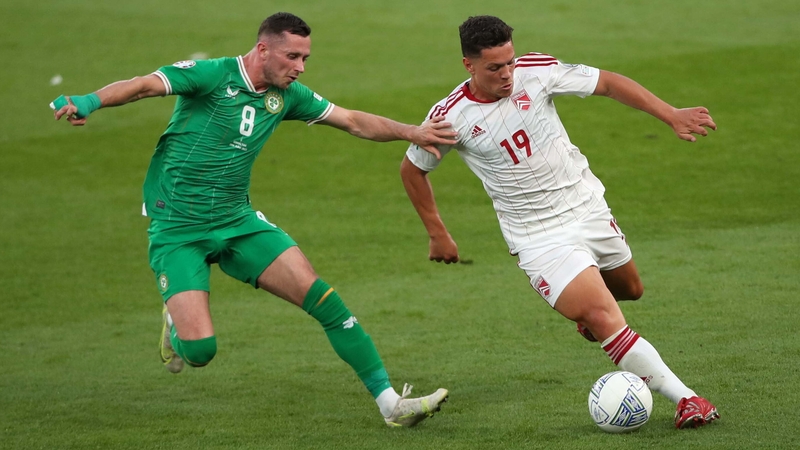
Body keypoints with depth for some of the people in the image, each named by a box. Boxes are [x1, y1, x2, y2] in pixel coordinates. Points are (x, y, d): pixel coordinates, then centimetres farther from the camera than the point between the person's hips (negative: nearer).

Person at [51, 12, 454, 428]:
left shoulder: (287, 95, 4)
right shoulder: (211, 75, -15)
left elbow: (354, 121, 15)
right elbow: (142, 85, -27)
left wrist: (411, 132, 5)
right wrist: (88, 102, -44)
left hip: (237, 221, 5)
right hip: (177, 229, -5)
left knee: (324, 299, -9)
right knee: (199, 349, -18)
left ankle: (391, 404, -1)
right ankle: (176, 322, 22)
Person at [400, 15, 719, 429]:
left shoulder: (535, 71, -10)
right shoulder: (450, 118, -14)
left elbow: (608, 83, -3)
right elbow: (412, 170, 3)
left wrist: (671, 115, -11)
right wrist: (438, 234, 6)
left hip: (587, 205, 5)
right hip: (539, 236, -4)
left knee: (629, 289, 22)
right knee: (604, 321, -18)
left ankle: (581, 303, 57)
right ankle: (685, 399, -11)